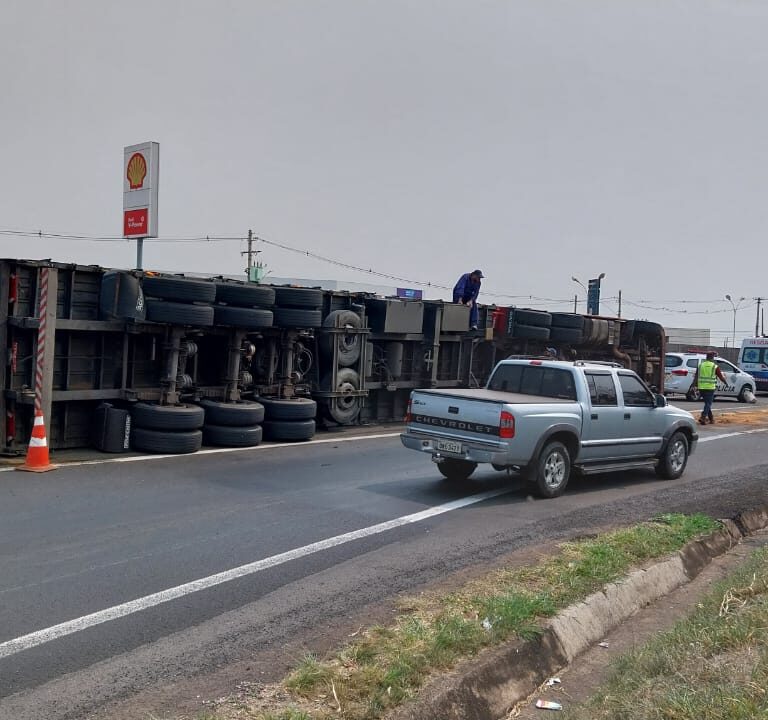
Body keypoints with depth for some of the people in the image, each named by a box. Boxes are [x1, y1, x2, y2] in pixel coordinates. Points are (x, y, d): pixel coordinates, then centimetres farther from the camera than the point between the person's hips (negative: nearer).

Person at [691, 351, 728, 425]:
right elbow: (721, 377, 5)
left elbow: (696, 376, 6)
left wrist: (695, 384, 11)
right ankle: (703, 417, -17)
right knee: (708, 403, -1)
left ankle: (711, 418, 25)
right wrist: (725, 382, 22)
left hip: (701, 387, 4)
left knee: (707, 403, 18)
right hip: (710, 387, -4)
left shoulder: (700, 365, 7)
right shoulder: (715, 366, -4)